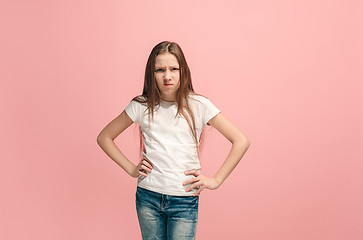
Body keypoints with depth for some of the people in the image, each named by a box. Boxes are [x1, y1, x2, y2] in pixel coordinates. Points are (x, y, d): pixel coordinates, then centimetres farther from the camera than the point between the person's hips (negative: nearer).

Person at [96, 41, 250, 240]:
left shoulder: (198, 105, -5)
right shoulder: (141, 106, -1)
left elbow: (241, 141, -5)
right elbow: (104, 137, 10)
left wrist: (216, 180, -7)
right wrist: (130, 169, 2)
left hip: (185, 200, -1)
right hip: (148, 196, 2)